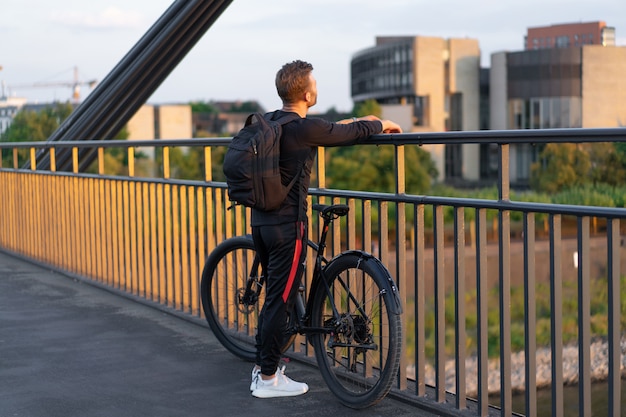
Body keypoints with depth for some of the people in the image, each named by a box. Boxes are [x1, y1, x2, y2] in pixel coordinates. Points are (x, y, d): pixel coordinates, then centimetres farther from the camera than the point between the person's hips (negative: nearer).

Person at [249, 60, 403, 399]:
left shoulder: (268, 122, 8)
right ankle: (268, 379, 8)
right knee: (281, 300, 0)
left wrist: (362, 121, 28)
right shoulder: (305, 129, -17)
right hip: (287, 224, -8)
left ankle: (263, 367, 26)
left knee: (274, 296, 19)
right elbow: (353, 133, -4)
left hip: (261, 220, 8)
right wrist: (382, 124, 16)